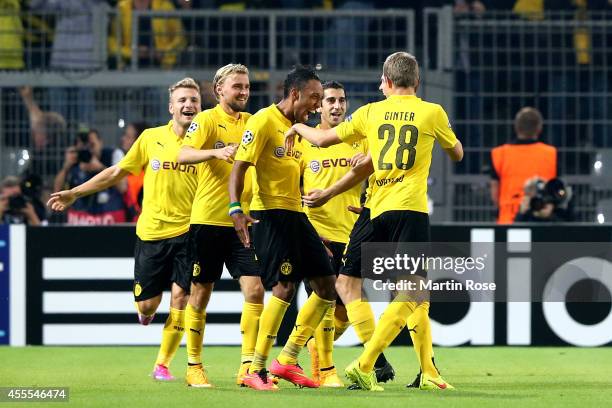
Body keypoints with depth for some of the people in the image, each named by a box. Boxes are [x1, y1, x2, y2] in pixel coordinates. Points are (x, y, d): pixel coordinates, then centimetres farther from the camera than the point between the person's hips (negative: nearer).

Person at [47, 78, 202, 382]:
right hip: (151, 232, 1)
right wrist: (74, 193, 14)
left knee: (180, 298, -9)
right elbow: (117, 172, 12)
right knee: (147, 304, 0)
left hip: (187, 233, -1)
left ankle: (162, 364, 5)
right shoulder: (151, 138, 3)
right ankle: (146, 311, 39)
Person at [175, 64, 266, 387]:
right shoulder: (207, 120, -5)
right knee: (200, 294, 4)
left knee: (255, 289, -8)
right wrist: (215, 152, -37)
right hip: (208, 219, -4)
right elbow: (183, 155, -20)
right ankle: (194, 367, 15)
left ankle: (247, 366, -4)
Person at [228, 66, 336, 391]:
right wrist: (235, 208, -29)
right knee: (284, 287, -16)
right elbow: (239, 167, -15)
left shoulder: (298, 128, 18)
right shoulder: (263, 121, -9)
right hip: (269, 214, -9)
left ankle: (287, 360, 11)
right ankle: (254, 371, -9)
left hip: (295, 215, 9)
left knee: (327, 284, 5)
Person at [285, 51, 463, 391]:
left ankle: (428, 373, 14)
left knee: (417, 294, 14)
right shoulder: (432, 112, 3)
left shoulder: (371, 112, 9)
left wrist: (297, 128, 37)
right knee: (410, 295, -9)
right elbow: (457, 154, 19)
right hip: (410, 209, -5)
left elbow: (324, 139, 17)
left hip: (379, 211, 5)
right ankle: (364, 365, -21)